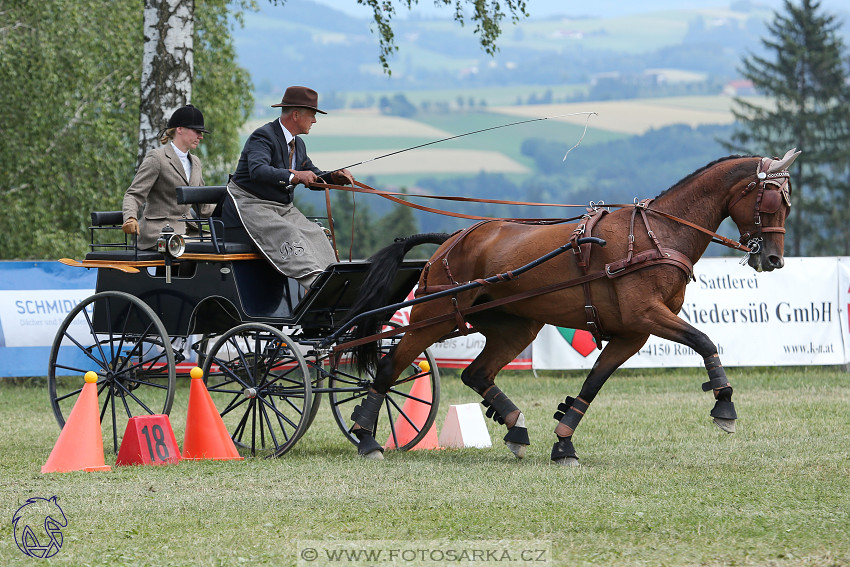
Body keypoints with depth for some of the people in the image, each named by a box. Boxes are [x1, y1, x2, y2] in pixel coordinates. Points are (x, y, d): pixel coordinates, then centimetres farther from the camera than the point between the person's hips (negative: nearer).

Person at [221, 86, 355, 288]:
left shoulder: (298, 144, 14)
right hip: (249, 207, -8)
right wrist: (293, 176, -41)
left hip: (282, 208, 9)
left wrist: (333, 177, 1)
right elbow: (257, 170, -32)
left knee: (315, 234, -18)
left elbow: (312, 176, 23)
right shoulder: (263, 136, -15)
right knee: (288, 234, -33)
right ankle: (315, 282, -48)